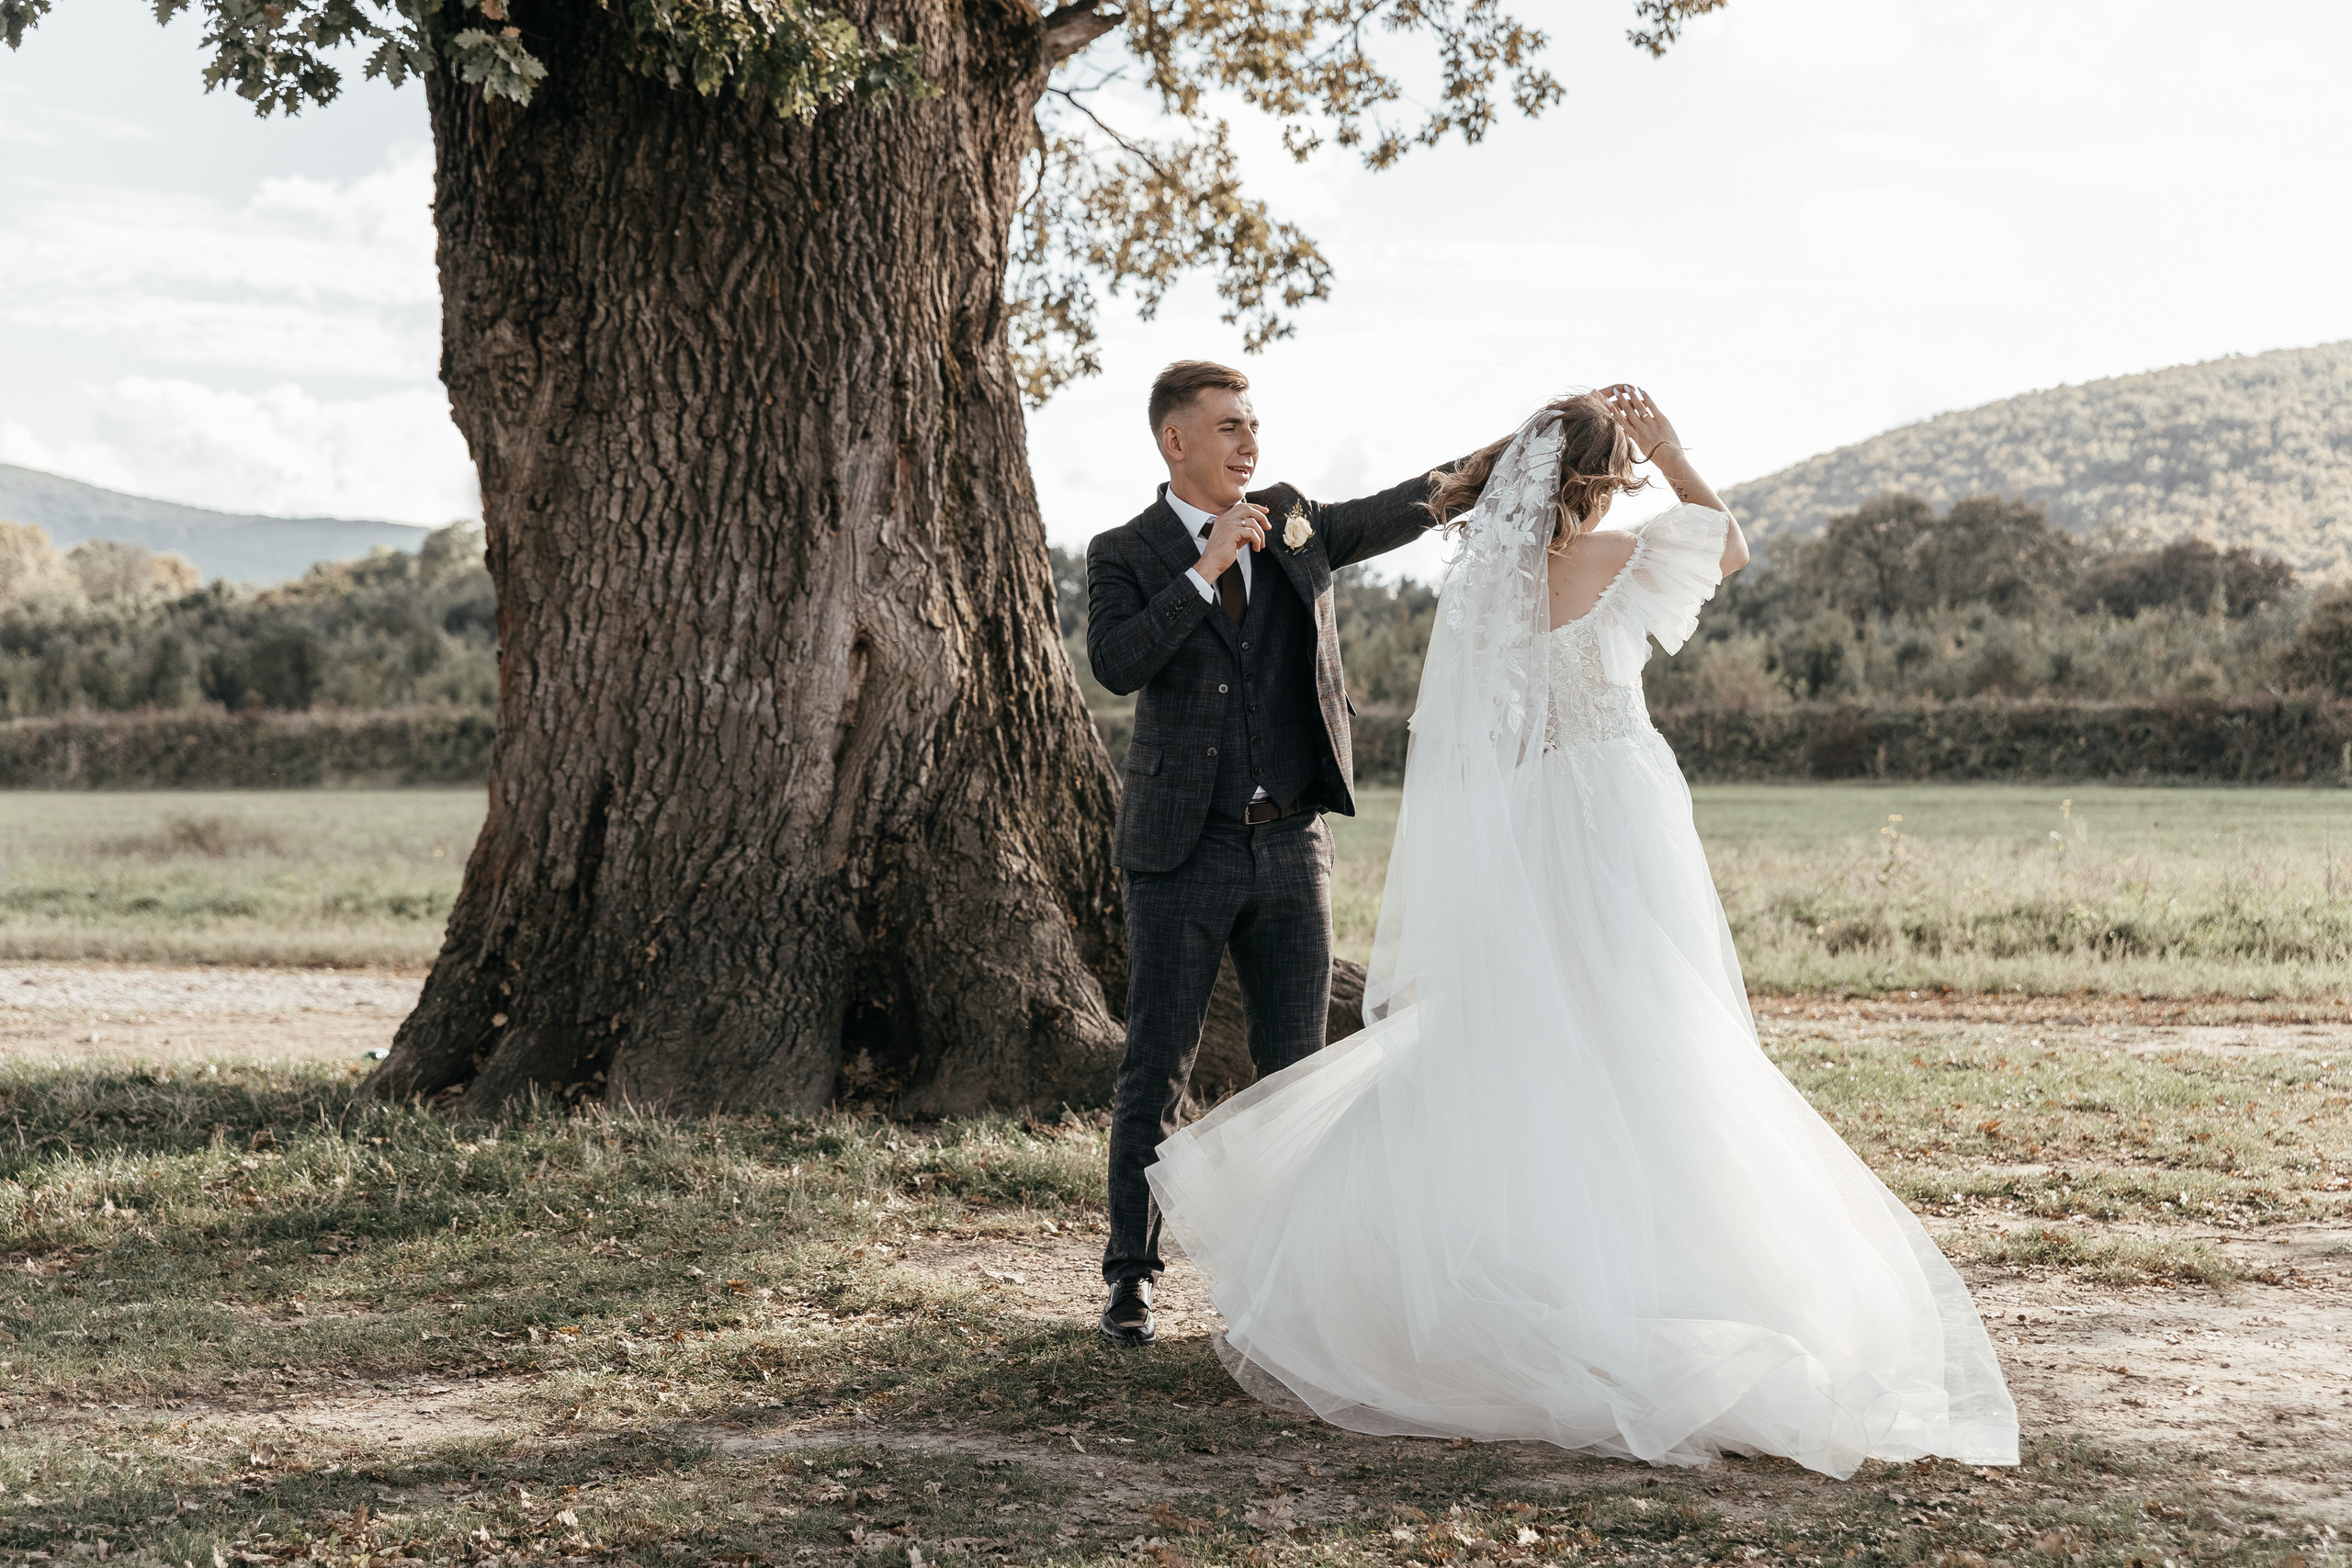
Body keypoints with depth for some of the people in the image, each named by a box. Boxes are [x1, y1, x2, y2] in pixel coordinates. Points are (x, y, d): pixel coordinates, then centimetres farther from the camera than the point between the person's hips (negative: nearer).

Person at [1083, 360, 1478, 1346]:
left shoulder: (1295, 526, 10)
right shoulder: (1125, 555, -1)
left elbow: (1411, 508, 4)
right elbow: (1115, 664, -18)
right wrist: (1205, 570, -20)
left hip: (1292, 844, 3)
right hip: (1184, 853, -3)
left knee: (1295, 1066, 6)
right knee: (1157, 1070, 0)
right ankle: (1131, 1273, 11)